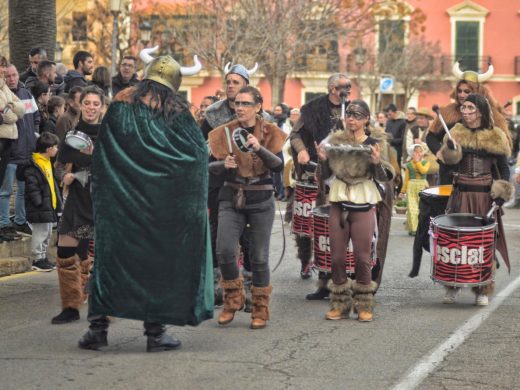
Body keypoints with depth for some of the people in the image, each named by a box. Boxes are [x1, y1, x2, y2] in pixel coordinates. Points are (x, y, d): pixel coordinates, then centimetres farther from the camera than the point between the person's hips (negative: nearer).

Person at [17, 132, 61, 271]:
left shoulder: (47, 162, 14)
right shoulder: (33, 166, -18)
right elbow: (32, 186, -21)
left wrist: (57, 201, 20)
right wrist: (39, 202, -22)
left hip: (49, 206, 10)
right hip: (39, 208, -10)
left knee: (47, 233, 16)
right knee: (41, 232, -6)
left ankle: (43, 257, 25)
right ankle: (37, 260, 0)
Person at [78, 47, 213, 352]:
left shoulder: (121, 105, 3)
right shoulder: (177, 112, -1)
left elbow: (101, 156, 3)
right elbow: (199, 155, 0)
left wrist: (103, 197, 10)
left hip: (120, 200, 1)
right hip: (163, 207, -1)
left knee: (111, 255, 7)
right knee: (160, 260, 6)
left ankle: (99, 325, 3)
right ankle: (156, 330, 6)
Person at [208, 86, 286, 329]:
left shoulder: (271, 133, -1)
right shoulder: (225, 132, 3)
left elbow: (279, 166, -13)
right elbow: (211, 166, 0)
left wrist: (259, 148, -29)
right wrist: (224, 165, -21)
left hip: (261, 201, -1)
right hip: (231, 199, 1)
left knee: (259, 257, 1)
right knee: (224, 250, -13)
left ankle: (260, 310, 15)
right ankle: (233, 300, 10)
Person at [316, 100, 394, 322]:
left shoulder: (373, 144, -2)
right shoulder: (334, 140, 5)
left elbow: (386, 177, -3)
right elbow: (326, 174, 11)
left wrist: (377, 162, -21)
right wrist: (323, 159, -8)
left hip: (363, 204, -3)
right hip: (338, 201, 3)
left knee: (362, 256, 0)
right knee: (336, 256, 5)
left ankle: (364, 305, 11)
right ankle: (340, 304, 16)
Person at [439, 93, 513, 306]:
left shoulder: (495, 137, 1)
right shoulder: (458, 133, 6)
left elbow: (503, 168, 4)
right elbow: (451, 162, -2)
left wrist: (501, 192, -7)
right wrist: (450, 150, -22)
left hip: (485, 196, -1)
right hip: (461, 195, 1)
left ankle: (483, 290, 9)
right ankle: (453, 285, 9)